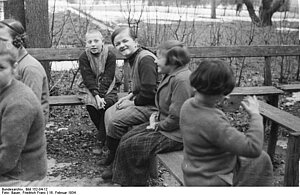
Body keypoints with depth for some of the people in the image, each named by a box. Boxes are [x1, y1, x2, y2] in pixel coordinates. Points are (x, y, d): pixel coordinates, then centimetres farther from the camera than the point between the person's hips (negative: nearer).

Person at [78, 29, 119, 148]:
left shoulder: (110, 56, -8)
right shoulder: (84, 57, -6)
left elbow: (108, 78, -13)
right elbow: (88, 79, -13)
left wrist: (101, 95, -25)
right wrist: (96, 96, -26)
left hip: (107, 88, -1)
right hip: (89, 89, 1)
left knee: (108, 103, -29)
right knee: (90, 104, -28)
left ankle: (102, 139, -17)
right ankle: (104, 133, -6)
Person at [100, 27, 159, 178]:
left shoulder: (145, 59, -21)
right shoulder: (134, 58, 13)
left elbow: (149, 92, -26)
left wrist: (132, 102, -13)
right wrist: (129, 96, 9)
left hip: (152, 106, -11)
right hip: (142, 102, 11)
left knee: (115, 120, -17)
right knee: (109, 113, 11)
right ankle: (112, 154, 20)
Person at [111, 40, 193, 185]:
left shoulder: (182, 80, -25)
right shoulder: (172, 75, 10)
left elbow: (176, 118, -26)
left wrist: (158, 125, -11)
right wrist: (157, 115, 5)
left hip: (175, 135, -11)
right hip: (164, 124, 11)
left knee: (128, 147, -10)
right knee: (126, 139, 6)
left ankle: (134, 184, 11)